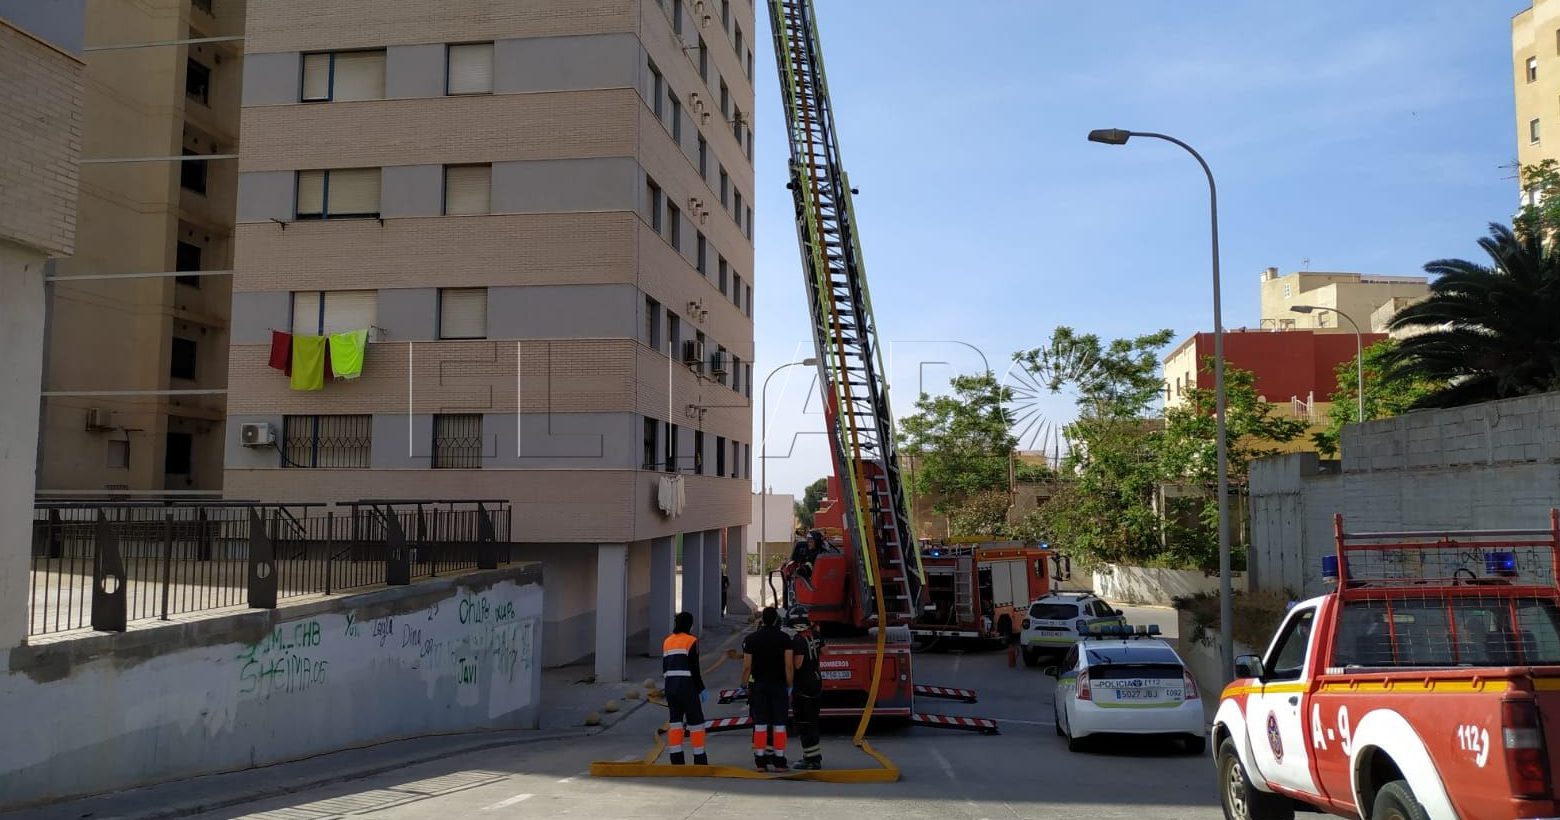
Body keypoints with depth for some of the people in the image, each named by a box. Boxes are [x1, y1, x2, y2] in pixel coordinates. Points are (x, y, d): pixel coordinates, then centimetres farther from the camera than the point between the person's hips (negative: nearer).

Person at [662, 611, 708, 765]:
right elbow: (694, 669, -11)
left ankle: (676, 761, 11)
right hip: (687, 687, -6)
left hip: (670, 686, 6)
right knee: (696, 721, 4)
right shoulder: (691, 641, -7)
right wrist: (701, 689, -4)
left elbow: (665, 668, 15)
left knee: (675, 720, 11)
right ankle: (699, 761, 8)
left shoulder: (667, 641, 13)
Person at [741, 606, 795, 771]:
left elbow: (747, 666, -3)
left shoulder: (750, 639, -1)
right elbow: (789, 666, -6)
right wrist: (789, 687, 1)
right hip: (779, 685, -1)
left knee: (760, 724, 5)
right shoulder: (784, 638, -4)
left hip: (758, 685, 1)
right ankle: (779, 762, 3)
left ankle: (760, 761, 5)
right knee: (779, 724, 3)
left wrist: (744, 686, 7)